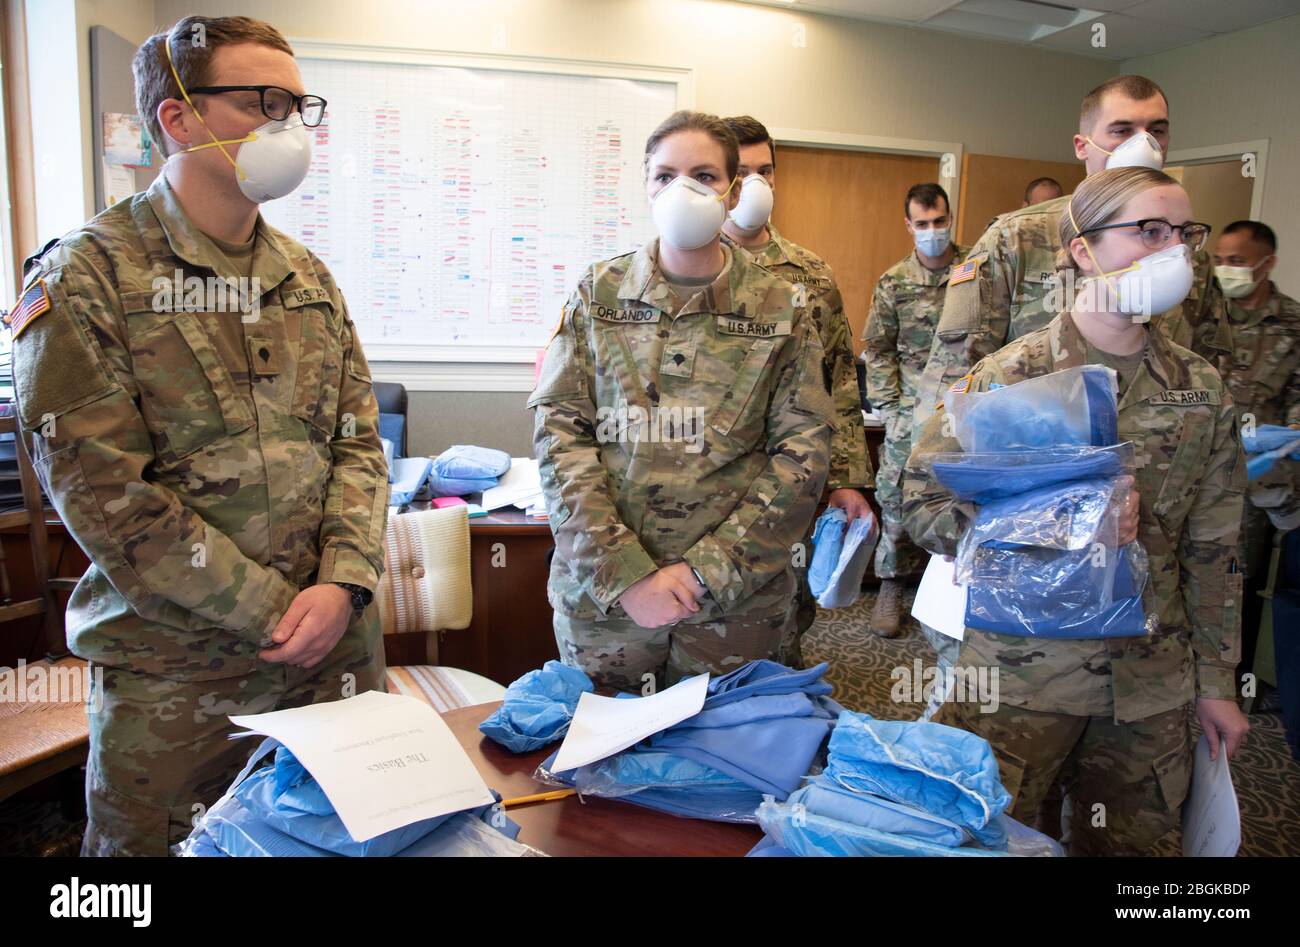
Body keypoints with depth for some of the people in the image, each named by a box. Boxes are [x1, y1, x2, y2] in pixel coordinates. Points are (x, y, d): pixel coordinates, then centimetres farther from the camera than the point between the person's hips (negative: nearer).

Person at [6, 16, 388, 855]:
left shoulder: (307, 277, 9)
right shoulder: (87, 281, -8)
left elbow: (359, 443, 6)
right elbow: (102, 492, -14)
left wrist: (343, 583, -10)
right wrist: (276, 612, -14)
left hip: (340, 653, 5)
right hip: (174, 672, -4)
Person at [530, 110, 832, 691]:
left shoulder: (780, 310, 0)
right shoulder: (598, 293, 0)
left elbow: (804, 451, -4)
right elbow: (558, 431, -6)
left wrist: (708, 572, -14)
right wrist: (625, 573, -16)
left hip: (738, 599, 0)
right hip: (600, 595, 1)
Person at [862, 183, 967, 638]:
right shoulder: (894, 282, 6)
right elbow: (878, 349, 7)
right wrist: (887, 406, -2)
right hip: (911, 409, 1)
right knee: (897, 497, 1)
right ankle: (890, 584, 17)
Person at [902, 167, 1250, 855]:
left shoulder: (1200, 387, 2)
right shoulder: (1013, 375, -11)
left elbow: (1212, 547, 8)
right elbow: (922, 502, -12)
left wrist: (1215, 682, 10)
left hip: (1151, 681, 5)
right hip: (1024, 674, -4)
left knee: (1120, 844, 19)